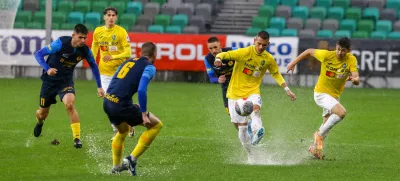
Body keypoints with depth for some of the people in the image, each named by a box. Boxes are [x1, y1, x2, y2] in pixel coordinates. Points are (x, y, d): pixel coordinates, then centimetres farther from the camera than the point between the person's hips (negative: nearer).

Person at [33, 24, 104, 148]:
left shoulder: (85, 50, -14)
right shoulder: (61, 43, -26)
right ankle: (39, 123, 52)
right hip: (50, 80, -1)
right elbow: (38, 54, -23)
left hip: (66, 81, 1)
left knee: (70, 104, -28)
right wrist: (47, 69, -39)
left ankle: (77, 138, -23)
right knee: (43, 113, 12)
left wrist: (99, 86, 8)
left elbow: (93, 66, 6)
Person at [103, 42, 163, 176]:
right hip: (121, 105, -8)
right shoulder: (149, 67, -3)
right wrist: (144, 114, -12)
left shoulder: (129, 62, 19)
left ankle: (116, 167, 44)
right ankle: (132, 159, 3)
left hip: (107, 103, 8)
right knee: (156, 125, 8)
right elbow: (141, 90, -18)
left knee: (123, 131, 36)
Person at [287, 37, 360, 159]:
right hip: (321, 93, -5)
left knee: (327, 124, 21)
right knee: (341, 112, -29)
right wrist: (293, 63, -2)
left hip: (335, 96, 6)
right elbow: (309, 51, -5)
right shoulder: (326, 55, -21)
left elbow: (356, 78, -24)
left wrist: (355, 79, -48)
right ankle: (319, 134, -13)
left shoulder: (351, 60, -14)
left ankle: (314, 147, 44)